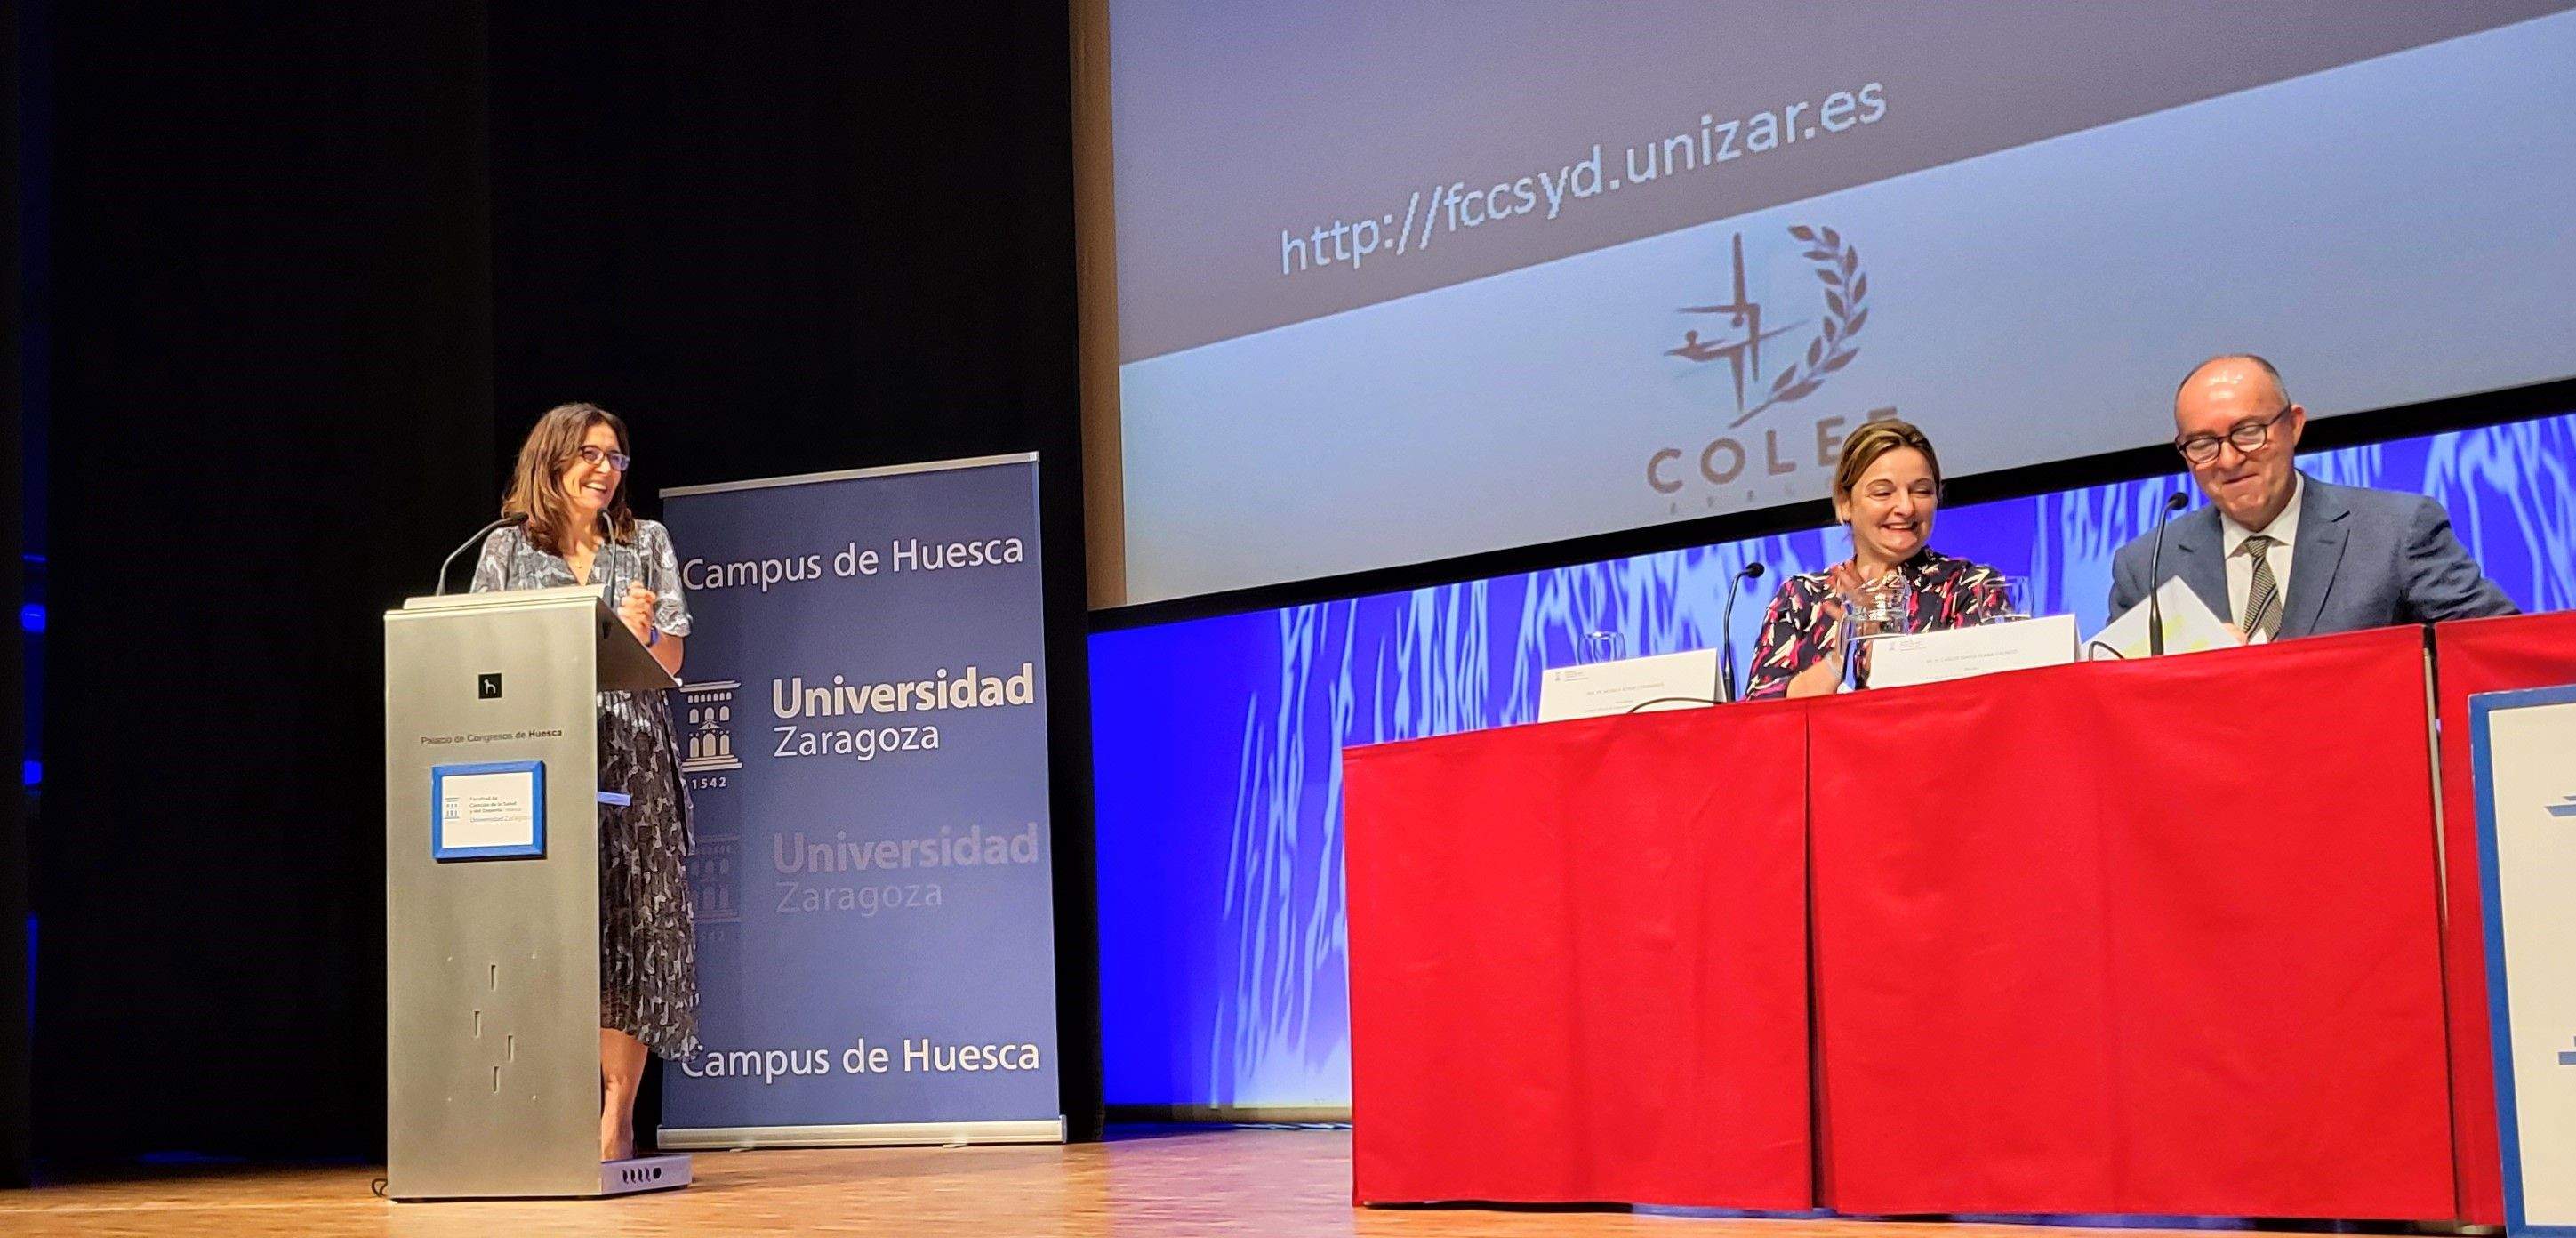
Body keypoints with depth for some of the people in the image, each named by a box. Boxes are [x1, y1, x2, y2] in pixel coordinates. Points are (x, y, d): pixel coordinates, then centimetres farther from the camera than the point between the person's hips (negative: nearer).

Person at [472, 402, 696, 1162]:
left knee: (626, 923, -5)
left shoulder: (646, 543, 13)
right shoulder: (508, 548, 11)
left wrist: (640, 633, -13)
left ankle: (617, 1119, -3)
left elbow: (671, 658, 8)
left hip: (630, 757, 0)